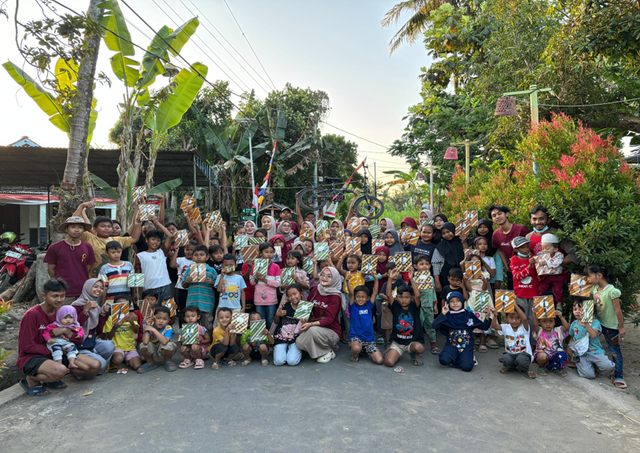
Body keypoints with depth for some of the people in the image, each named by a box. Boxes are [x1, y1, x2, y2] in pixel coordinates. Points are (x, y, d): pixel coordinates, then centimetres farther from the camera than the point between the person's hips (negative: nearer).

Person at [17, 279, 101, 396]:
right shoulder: (32, 315, -15)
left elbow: (79, 341, 4)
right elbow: (27, 346, -15)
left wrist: (66, 331, -15)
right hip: (32, 357, -7)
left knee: (95, 366, -9)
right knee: (60, 370, -39)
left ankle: (52, 377, 5)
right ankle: (31, 380, -7)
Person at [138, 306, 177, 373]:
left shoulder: (168, 329, -22)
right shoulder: (150, 325, -18)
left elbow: (164, 341, -42)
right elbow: (145, 342, -33)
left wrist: (154, 330, -39)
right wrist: (147, 326, -31)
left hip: (164, 353, -2)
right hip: (152, 353, 2)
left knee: (168, 345, -33)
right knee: (143, 345, -26)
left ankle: (168, 361, 2)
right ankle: (150, 363, 5)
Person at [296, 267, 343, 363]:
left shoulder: (335, 296, -12)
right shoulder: (316, 290, 4)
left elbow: (329, 319, -19)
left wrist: (311, 324, -31)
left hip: (332, 331, -5)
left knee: (314, 330, -35)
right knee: (299, 343, -20)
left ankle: (328, 352, -9)